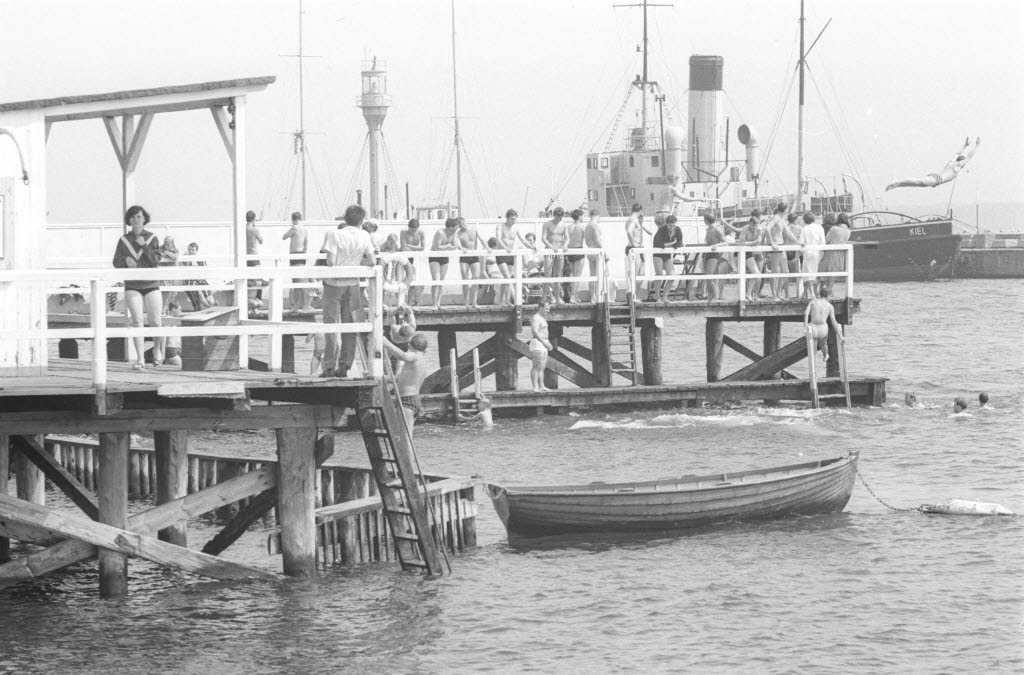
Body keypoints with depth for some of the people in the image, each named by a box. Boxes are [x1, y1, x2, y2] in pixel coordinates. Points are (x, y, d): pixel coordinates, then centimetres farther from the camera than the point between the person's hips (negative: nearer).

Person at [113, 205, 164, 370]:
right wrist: (126, 259, -17)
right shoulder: (124, 240, 6)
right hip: (132, 286, 0)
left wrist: (144, 245, -15)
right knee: (137, 320, -14)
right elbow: (116, 262, 4)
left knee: (155, 322, -1)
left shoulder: (152, 238, 2)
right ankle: (140, 359, -16)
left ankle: (157, 350, 28)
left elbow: (156, 261, -7)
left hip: (151, 286, 0)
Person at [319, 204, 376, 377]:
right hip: (352, 285, 3)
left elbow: (331, 262, -18)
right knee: (349, 326, 11)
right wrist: (353, 264, 9)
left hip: (334, 284, -3)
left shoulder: (334, 235, -13)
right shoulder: (364, 236, -2)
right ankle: (345, 365, 10)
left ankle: (330, 366, -1)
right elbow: (372, 261, -1)